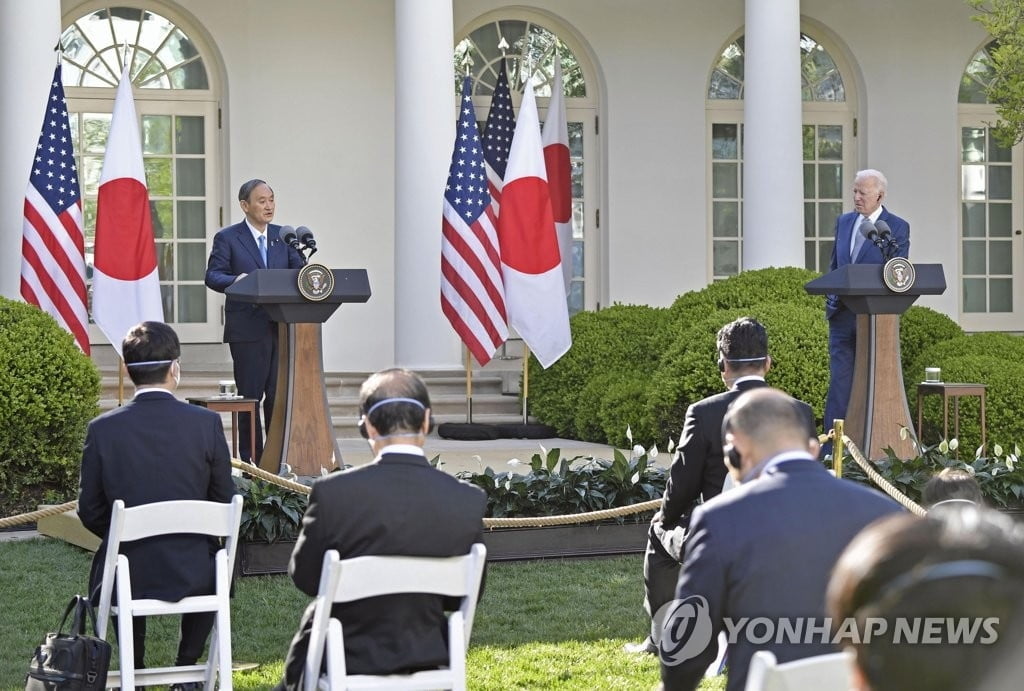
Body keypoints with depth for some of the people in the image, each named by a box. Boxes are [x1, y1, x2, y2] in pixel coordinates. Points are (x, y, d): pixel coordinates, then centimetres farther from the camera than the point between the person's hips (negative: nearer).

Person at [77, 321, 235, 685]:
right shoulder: (207, 423, -8)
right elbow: (224, 502, -1)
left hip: (129, 574, 0)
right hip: (192, 575, 0)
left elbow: (90, 513, -1)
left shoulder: (102, 429, -8)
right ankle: (187, 670, 35)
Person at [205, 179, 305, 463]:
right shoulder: (227, 238, 1)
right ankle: (251, 460, 7)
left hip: (282, 327, 4)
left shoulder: (284, 237, 14)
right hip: (247, 330, -4)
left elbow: (299, 271, 8)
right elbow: (213, 276, -7)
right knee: (250, 395, 1)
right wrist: (235, 281, -28)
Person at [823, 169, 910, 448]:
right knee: (839, 380, 0)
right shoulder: (843, 222, 13)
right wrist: (831, 298, 8)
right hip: (842, 315, 4)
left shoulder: (897, 227, -2)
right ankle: (832, 450, 0)